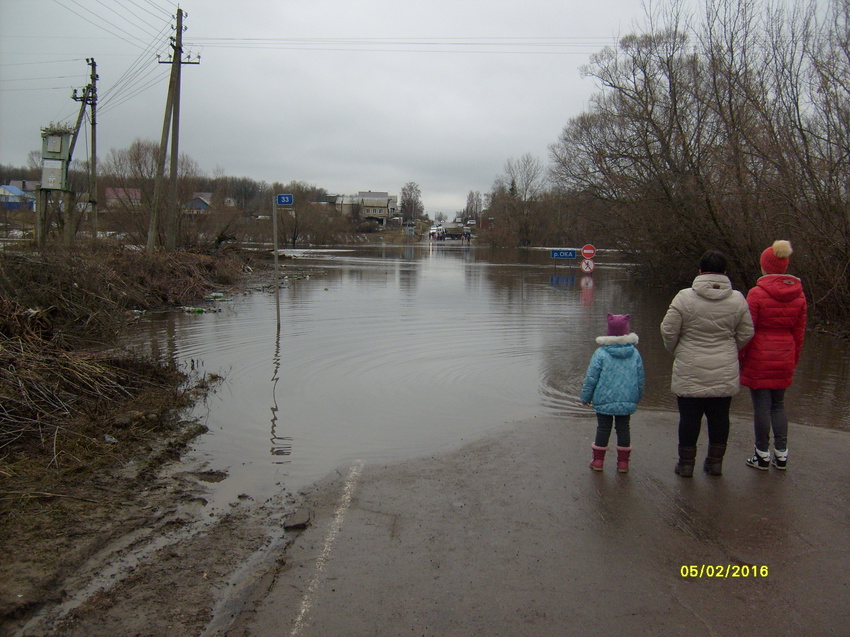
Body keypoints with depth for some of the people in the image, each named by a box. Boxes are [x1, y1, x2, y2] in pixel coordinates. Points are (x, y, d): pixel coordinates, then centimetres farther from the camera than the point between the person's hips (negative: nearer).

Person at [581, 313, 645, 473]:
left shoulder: (600, 353, -11)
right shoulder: (635, 353, 0)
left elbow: (591, 377, -8)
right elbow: (640, 378, 9)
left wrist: (586, 396, 4)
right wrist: (638, 397, 24)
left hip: (604, 400, -2)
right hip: (627, 400, 3)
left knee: (603, 428, 7)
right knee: (623, 428, 11)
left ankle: (598, 460, 14)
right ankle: (623, 462, 16)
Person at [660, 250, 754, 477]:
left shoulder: (685, 297, -11)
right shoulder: (737, 299, -1)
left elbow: (668, 331, -8)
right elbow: (746, 334, 6)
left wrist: (676, 351, 11)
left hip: (690, 371, -3)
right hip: (725, 372, 3)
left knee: (689, 417, 7)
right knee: (719, 417, 15)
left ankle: (686, 463, 17)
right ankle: (715, 462, 26)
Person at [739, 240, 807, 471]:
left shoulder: (757, 293, -13)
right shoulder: (799, 295, 3)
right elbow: (799, 333, 9)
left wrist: (738, 357, -1)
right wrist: (793, 361, 19)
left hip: (759, 358, -5)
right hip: (784, 358, 5)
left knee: (761, 406, 3)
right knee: (778, 405, 17)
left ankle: (762, 455, 12)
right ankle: (781, 454, 20)